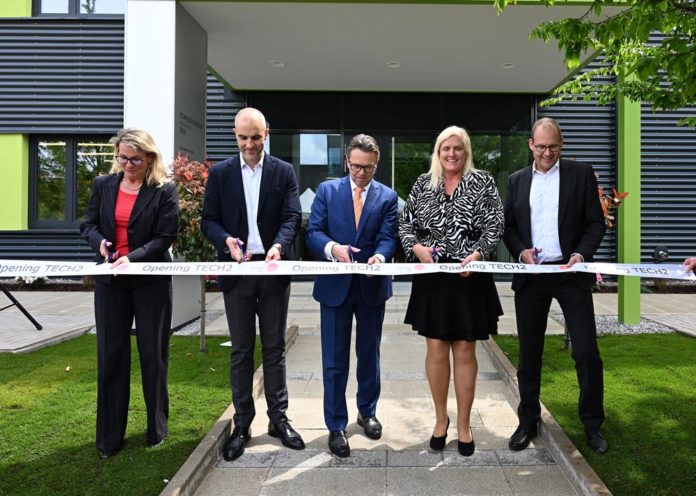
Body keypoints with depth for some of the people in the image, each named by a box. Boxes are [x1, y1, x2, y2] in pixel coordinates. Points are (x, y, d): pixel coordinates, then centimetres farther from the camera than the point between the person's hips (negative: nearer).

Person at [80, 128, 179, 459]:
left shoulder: (164, 190, -5)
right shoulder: (103, 185, 6)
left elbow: (166, 236, -10)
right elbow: (88, 224, 10)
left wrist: (133, 257, -23)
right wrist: (100, 242, -12)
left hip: (152, 281, -3)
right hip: (110, 282, 3)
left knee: (153, 355, 8)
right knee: (110, 356, 7)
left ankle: (157, 428, 26)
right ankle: (109, 437, 19)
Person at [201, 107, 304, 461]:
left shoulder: (284, 172, 4)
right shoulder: (220, 173, 5)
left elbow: (292, 217, -3)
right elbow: (208, 220, 3)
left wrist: (279, 245, -23)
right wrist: (226, 240, -18)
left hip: (274, 270, 0)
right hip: (237, 270, 0)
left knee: (274, 348, 9)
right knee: (241, 351, 8)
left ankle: (278, 419, 21)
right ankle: (242, 424, 18)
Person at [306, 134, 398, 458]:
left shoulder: (387, 197, 3)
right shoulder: (327, 190, 2)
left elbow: (388, 237, -7)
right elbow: (313, 233, -5)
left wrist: (380, 256, -29)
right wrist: (332, 248, -26)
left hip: (372, 285, 1)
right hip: (335, 285, -1)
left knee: (369, 354, 17)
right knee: (335, 359, 4)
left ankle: (367, 412, 37)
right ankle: (336, 426, 17)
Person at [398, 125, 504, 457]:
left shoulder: (483, 183, 3)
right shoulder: (423, 184, 9)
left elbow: (494, 225, -3)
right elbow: (405, 223, 9)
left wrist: (477, 254, -19)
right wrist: (416, 247, -10)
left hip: (469, 276, -1)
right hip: (431, 277, 2)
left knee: (465, 351, 6)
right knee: (436, 349, 6)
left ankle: (464, 424, 21)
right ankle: (440, 418, 25)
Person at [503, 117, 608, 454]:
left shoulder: (581, 174, 3)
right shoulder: (517, 180, 11)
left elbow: (596, 222, 0)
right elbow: (508, 226, 10)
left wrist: (582, 254, -16)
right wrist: (520, 251, -8)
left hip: (570, 273, -2)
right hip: (530, 276, 2)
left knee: (587, 352, -1)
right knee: (529, 354, 9)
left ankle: (592, 424, 19)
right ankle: (528, 422, 24)